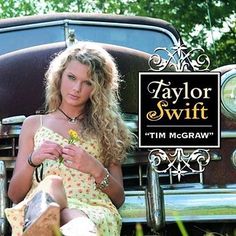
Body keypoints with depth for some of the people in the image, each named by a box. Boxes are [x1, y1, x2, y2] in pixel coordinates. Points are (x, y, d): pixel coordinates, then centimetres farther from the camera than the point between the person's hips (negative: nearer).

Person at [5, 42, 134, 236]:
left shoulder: (105, 127, 23)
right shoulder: (34, 124, 24)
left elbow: (119, 199, 18)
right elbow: (15, 195, 17)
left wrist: (97, 170, -3)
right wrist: (33, 160, -3)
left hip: (95, 211, 1)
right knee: (52, 183, -41)